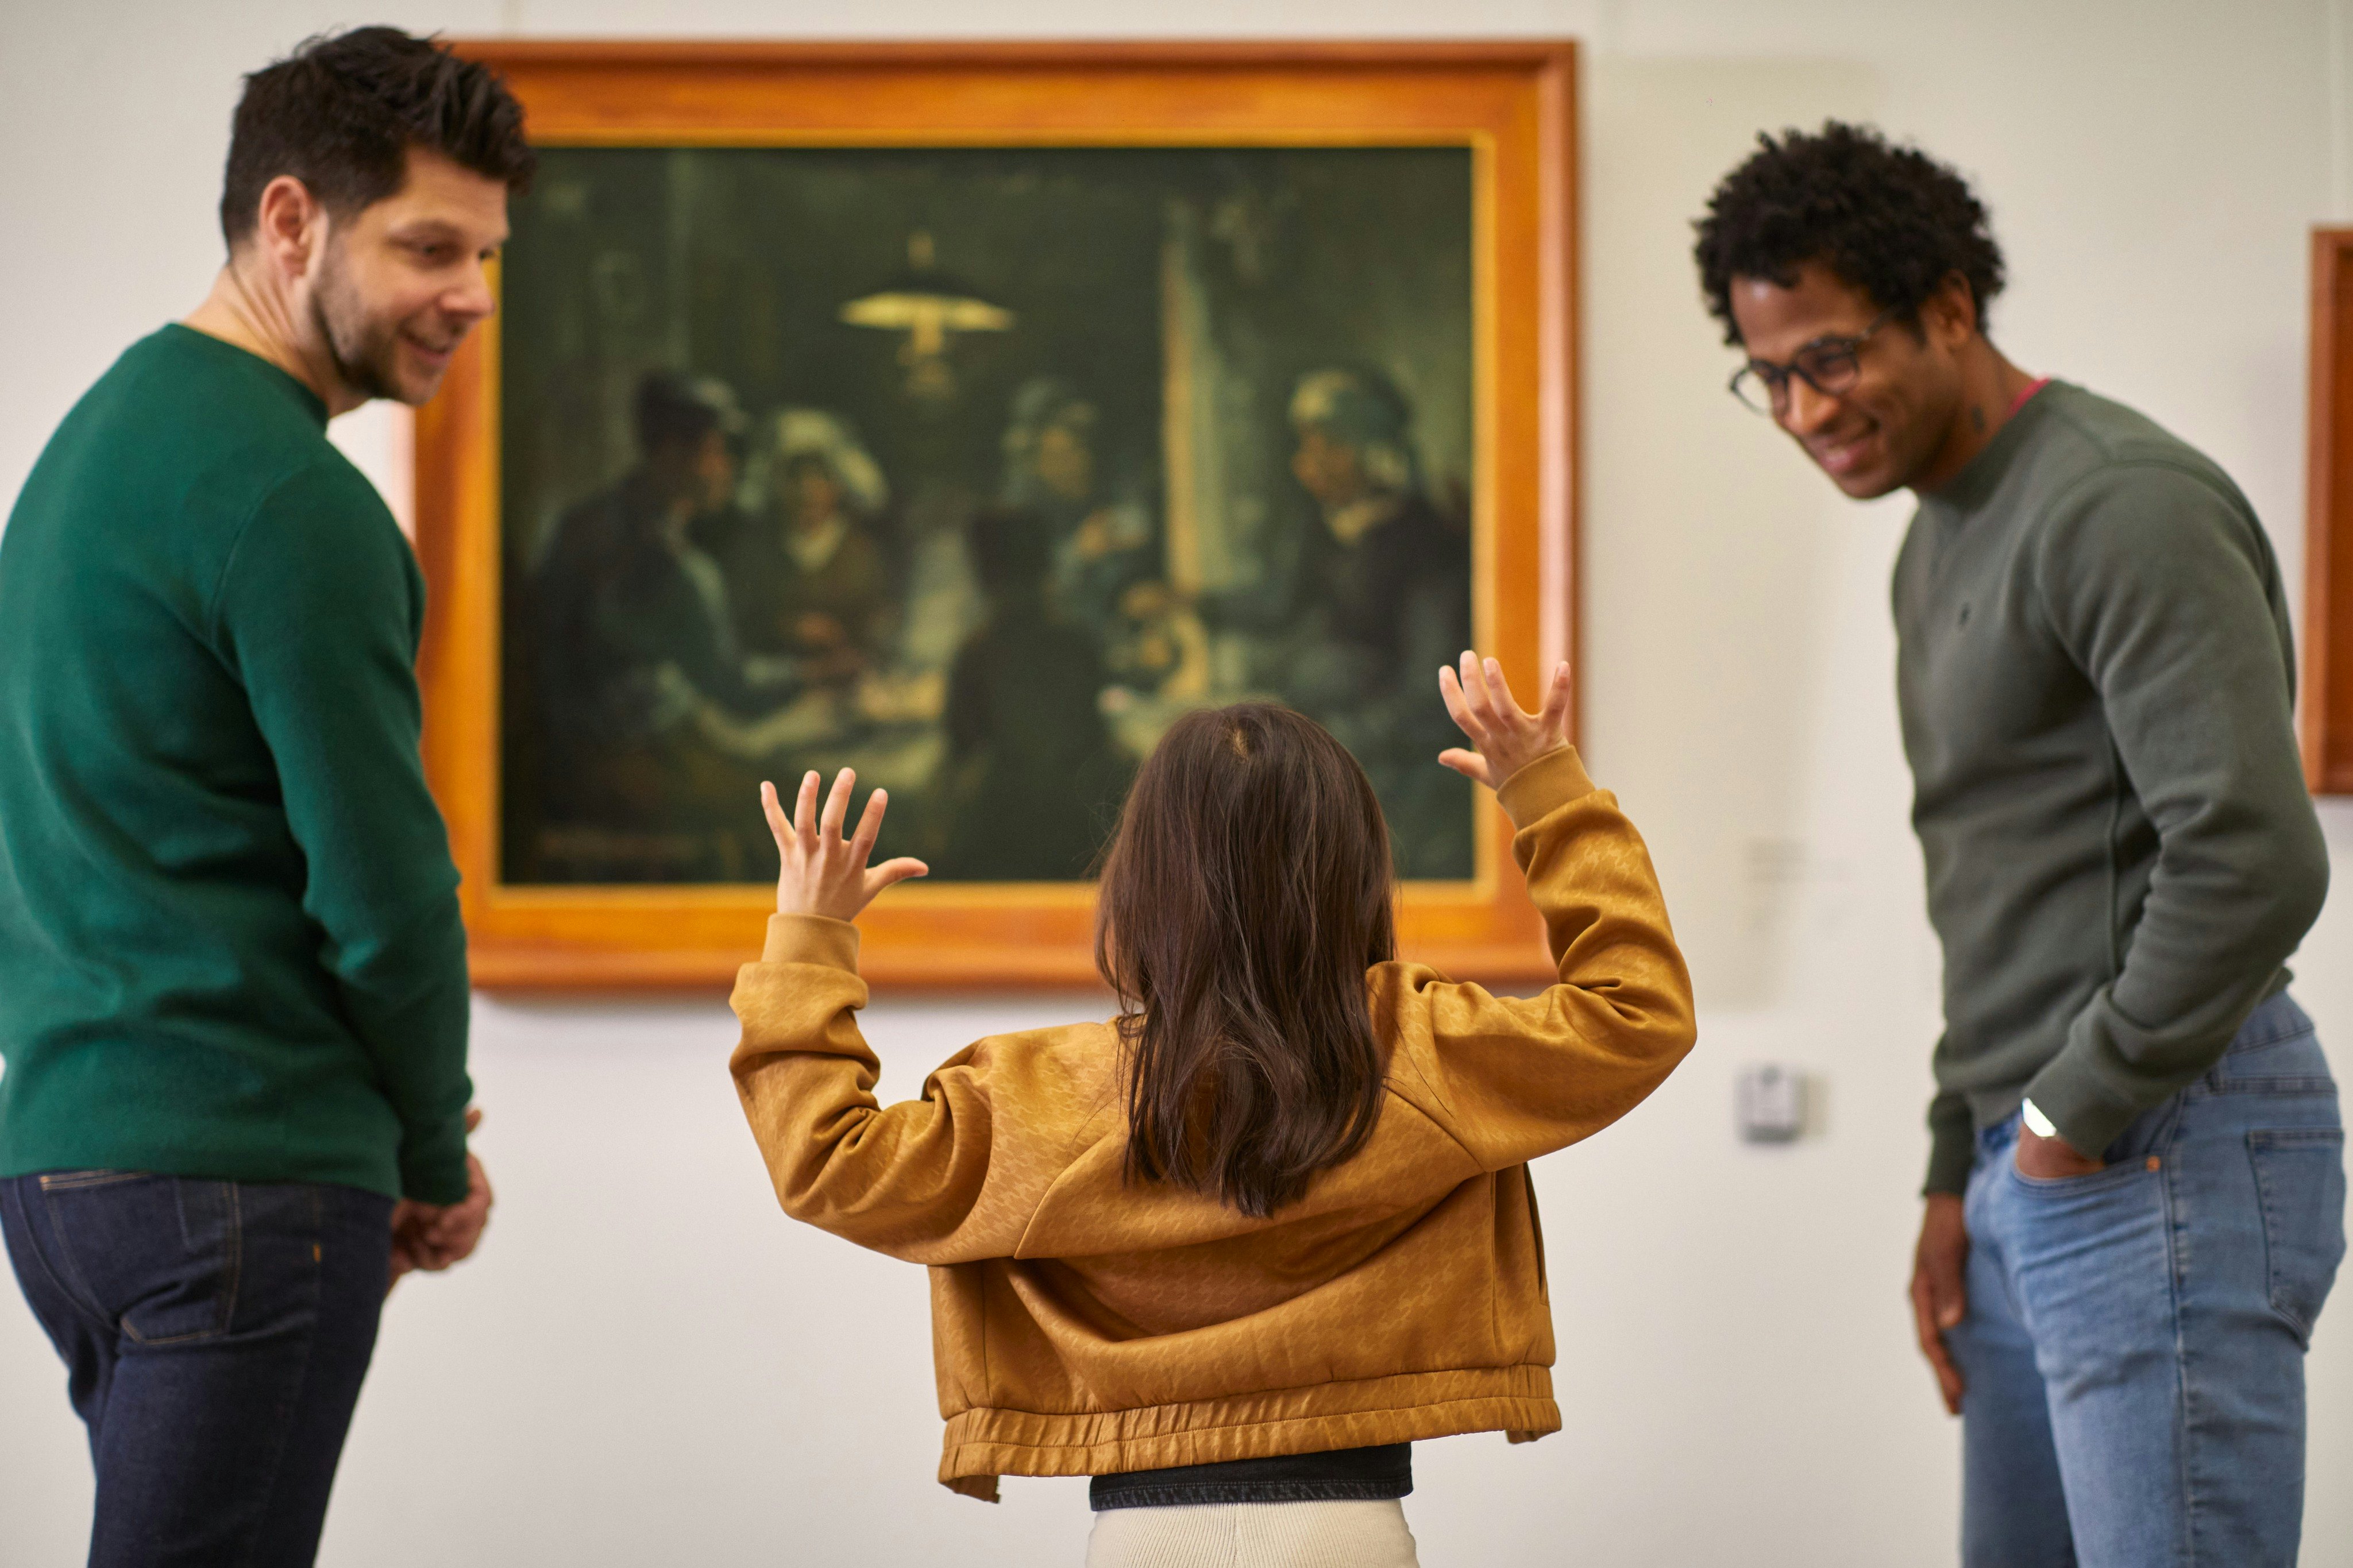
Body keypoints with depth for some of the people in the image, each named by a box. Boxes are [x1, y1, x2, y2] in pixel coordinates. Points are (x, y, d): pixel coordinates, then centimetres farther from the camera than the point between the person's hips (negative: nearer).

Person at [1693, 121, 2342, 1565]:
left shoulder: (2126, 507, -13)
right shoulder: (1944, 539, 19)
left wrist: (2079, 1110, -15)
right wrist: (1959, 1176, 21)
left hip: (2167, 1158, -10)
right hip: (2035, 1168, 10)